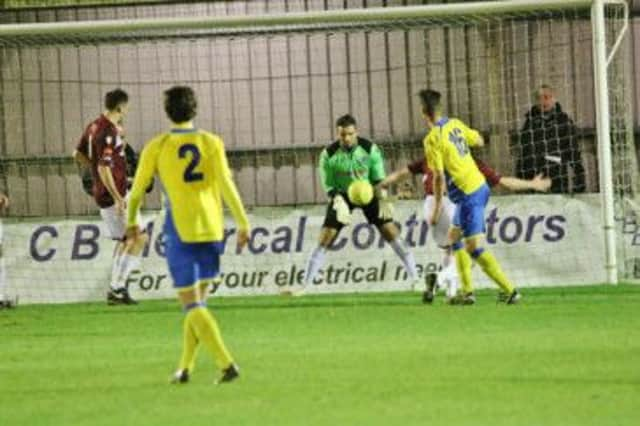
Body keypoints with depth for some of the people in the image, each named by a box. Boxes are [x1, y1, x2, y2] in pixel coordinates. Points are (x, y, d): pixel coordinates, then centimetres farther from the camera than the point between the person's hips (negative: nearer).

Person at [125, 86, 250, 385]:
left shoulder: (157, 147, -3)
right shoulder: (211, 142, 0)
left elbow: (138, 188, 5)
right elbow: (226, 184, -8)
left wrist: (131, 221, 21)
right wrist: (243, 223, -7)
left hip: (181, 230, -3)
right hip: (212, 228, 3)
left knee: (192, 304, -3)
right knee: (197, 300, 17)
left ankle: (226, 363, -17)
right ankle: (185, 367, 20)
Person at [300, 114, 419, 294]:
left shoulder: (370, 149, -16)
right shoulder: (329, 155, -17)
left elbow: (379, 180, -7)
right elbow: (329, 187, -11)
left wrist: (383, 200, -21)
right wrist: (339, 204, -27)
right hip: (342, 196, 0)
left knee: (391, 232, -8)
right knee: (324, 240, -9)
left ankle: (414, 277, 1)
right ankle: (305, 285, -3)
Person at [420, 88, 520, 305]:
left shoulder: (433, 139, -17)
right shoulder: (455, 124, 4)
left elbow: (439, 177, -17)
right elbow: (479, 141, 20)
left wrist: (437, 207, -10)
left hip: (468, 195, -9)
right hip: (480, 186, 9)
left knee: (474, 250, -6)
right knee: (454, 237, 19)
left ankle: (510, 291, -9)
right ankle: (467, 291, 17)